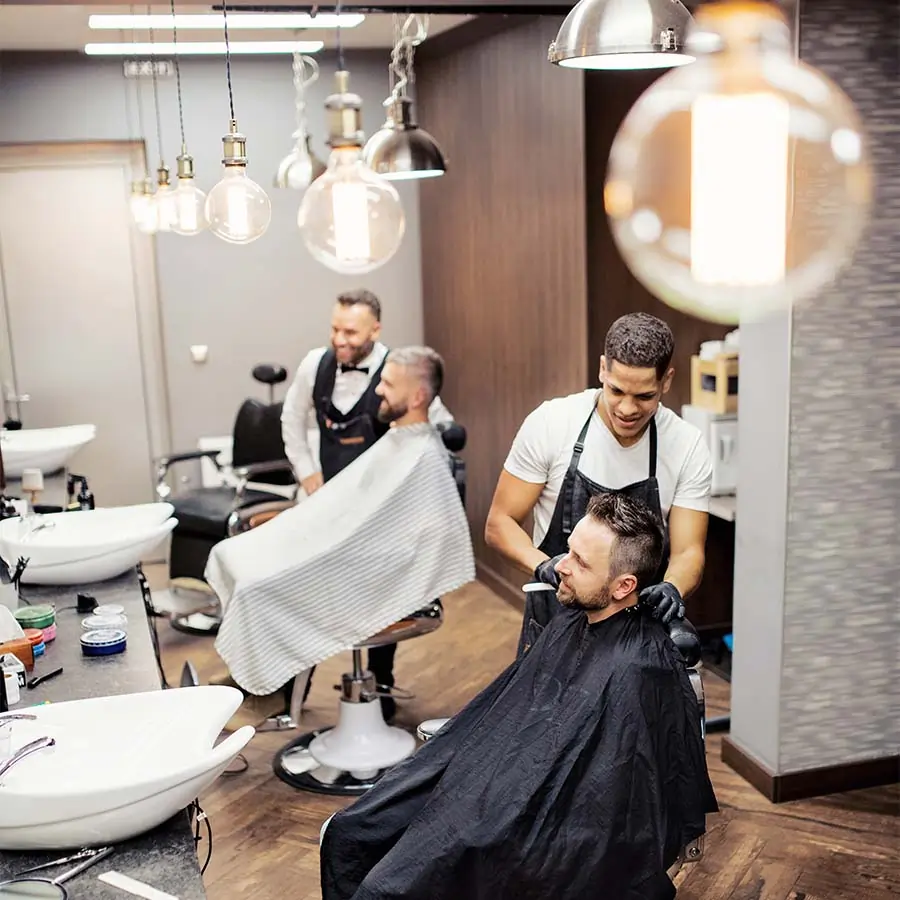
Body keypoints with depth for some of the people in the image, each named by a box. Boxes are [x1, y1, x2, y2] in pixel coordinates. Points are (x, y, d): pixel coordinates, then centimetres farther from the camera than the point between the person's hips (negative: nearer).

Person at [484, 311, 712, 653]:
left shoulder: (687, 446, -9)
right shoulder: (550, 423, -12)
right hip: (555, 618, -1)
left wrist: (672, 588, -30)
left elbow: (688, 551, -7)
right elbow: (499, 523, -7)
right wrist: (543, 565, -26)